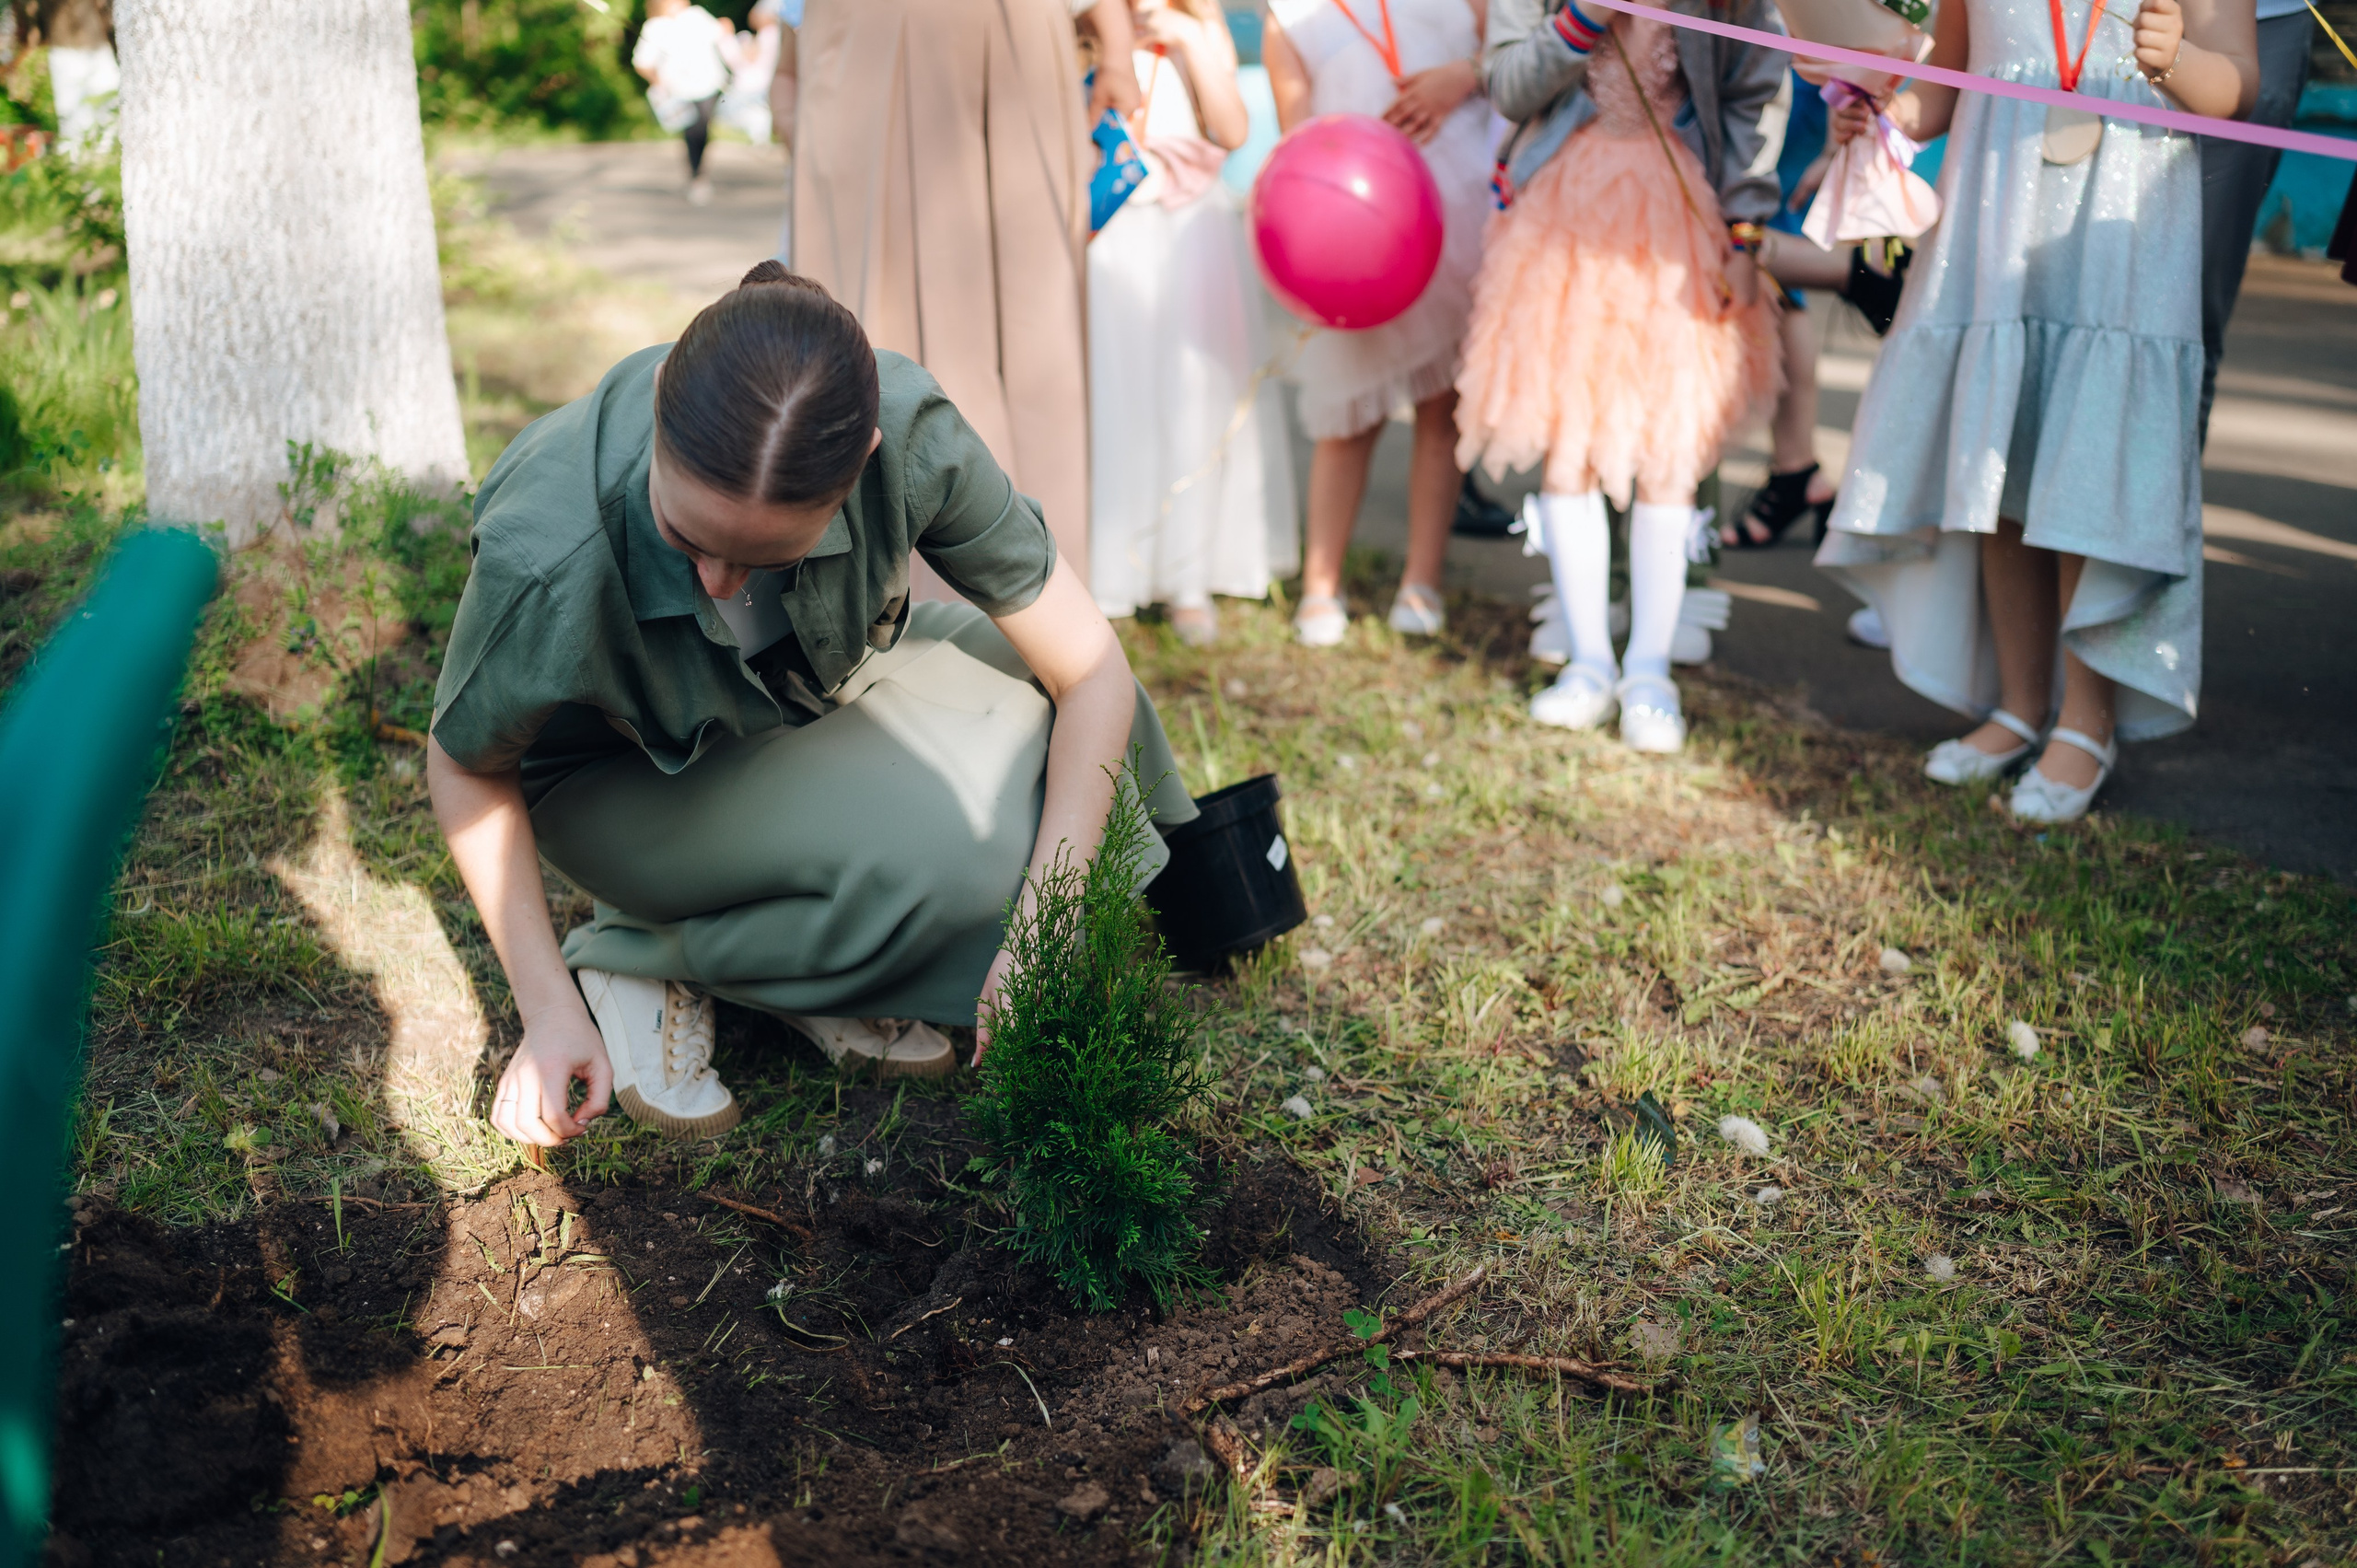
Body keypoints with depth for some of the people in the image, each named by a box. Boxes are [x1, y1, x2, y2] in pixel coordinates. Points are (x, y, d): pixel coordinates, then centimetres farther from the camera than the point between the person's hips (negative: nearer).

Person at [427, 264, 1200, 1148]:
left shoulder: (908, 435, -33)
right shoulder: (545, 562, -38)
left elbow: (1093, 671, -23)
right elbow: (465, 768, -17)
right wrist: (548, 1011, -19)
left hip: (814, 700, 5)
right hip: (624, 775, -5)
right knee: (942, 844, -31)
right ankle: (639, 955, -6)